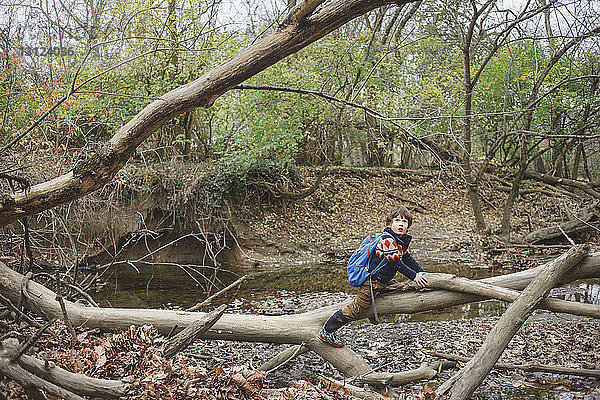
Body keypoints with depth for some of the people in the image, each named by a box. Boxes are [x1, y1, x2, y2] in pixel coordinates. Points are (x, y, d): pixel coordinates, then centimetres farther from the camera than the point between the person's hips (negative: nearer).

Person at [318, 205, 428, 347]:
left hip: (380, 282, 10)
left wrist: (422, 273, 11)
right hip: (372, 281, -10)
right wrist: (414, 276, -15)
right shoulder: (387, 240, -22)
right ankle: (326, 332, 6)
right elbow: (396, 263, -21)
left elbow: (407, 258, 18)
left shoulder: (401, 240, 10)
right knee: (356, 310, -5)